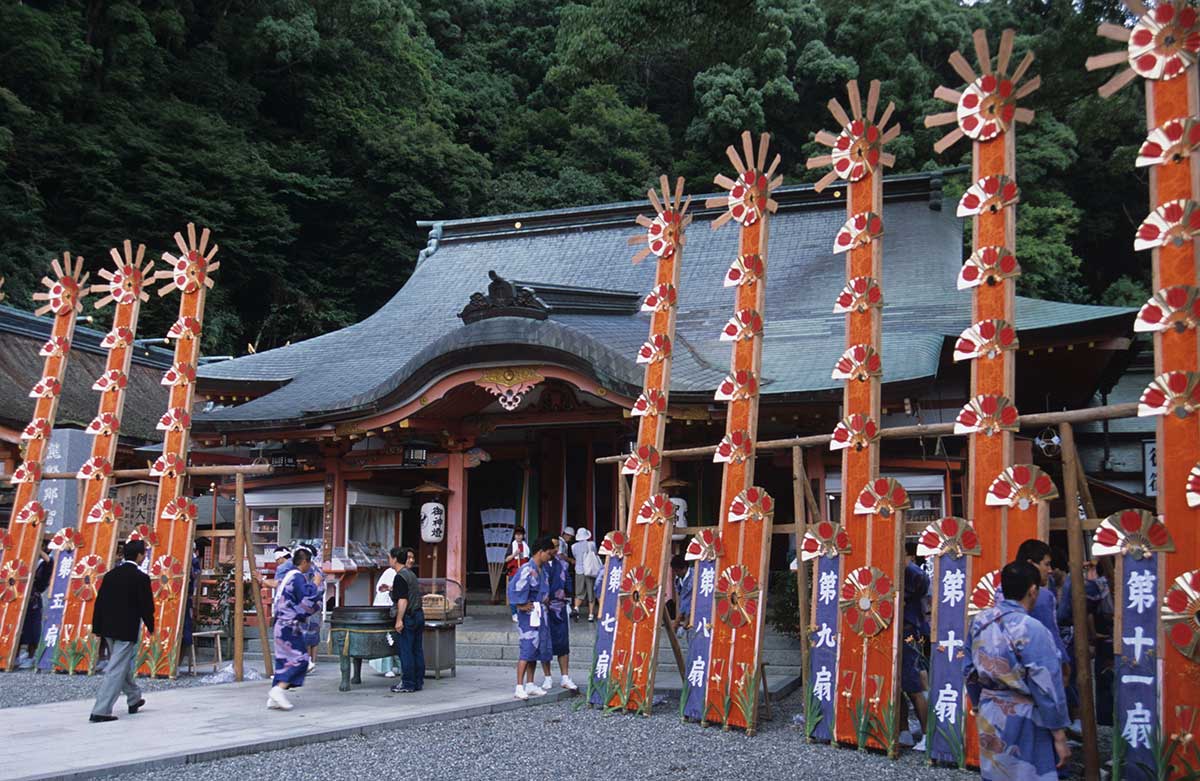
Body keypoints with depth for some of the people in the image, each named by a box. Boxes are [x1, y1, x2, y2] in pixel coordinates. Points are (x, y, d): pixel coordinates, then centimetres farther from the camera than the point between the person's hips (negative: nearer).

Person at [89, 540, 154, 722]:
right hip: (127, 630, -7)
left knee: (124, 665, 22)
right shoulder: (141, 578, -13)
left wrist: (97, 629, 11)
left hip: (109, 628, 7)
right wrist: (150, 626, 8)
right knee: (116, 670, -3)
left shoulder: (110, 574, 5)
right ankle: (101, 711, -7)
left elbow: (99, 602, 6)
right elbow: (146, 606, -10)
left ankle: (134, 699, 38)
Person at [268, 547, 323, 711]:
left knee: (284, 660, 10)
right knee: (300, 659, -9)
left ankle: (274, 699, 9)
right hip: (290, 626, -10)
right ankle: (279, 689, -18)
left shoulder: (287, 575, 18)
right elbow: (306, 599, -20)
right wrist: (315, 584, -7)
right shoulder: (298, 577, -12)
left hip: (281, 624, 10)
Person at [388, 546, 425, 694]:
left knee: (405, 651, -2)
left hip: (407, 617, -9)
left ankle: (407, 684, 1)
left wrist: (399, 620, -21)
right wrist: (391, 588, 32)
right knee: (417, 651, 11)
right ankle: (418, 682, 15)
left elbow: (403, 600, -21)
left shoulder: (400, 577, -14)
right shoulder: (411, 574, 14)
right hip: (419, 614, 9)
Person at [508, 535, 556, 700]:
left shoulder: (542, 569, 12)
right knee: (527, 649, -11)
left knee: (537, 649, 12)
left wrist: (545, 598, 13)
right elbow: (514, 587, -26)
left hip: (540, 614, 9)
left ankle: (530, 685, 20)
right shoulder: (527, 569, -17)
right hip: (529, 614, -9)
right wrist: (521, 605, -18)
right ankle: (519, 688, -9)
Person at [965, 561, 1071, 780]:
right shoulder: (1031, 629, -20)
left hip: (988, 716, 7)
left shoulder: (980, 621, 1)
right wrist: (1060, 736, -10)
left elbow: (969, 671, 10)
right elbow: (1047, 688, -18)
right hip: (1021, 722, -7)